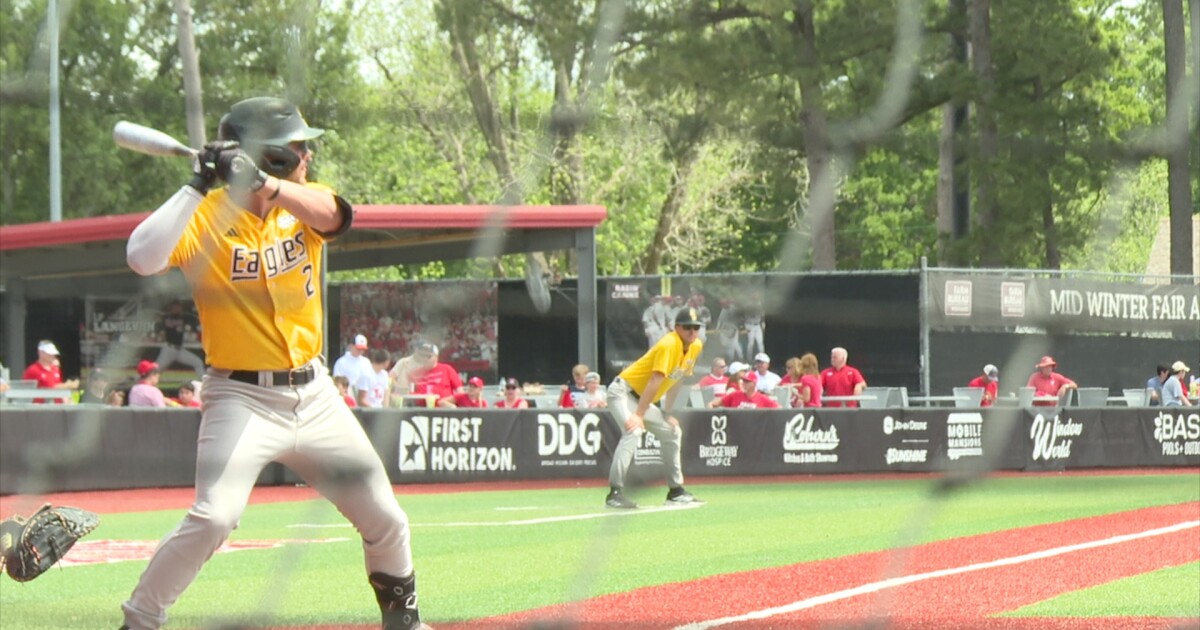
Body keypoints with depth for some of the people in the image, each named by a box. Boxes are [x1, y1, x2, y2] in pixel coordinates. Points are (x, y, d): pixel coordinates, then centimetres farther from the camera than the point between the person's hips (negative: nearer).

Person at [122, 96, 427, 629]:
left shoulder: (302, 203, 2)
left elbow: (331, 213, -23)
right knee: (213, 518, -24)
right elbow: (142, 258, -28)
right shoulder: (207, 216, -11)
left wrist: (262, 183, -38)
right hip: (242, 399, -5)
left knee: (385, 521, 10)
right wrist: (198, 187, -29)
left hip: (313, 394, 5)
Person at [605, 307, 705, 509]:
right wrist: (639, 415, -35)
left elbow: (677, 379, 14)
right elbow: (655, 382, -31)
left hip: (641, 398, 10)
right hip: (623, 391, -10)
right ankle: (615, 493, -37)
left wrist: (667, 413, 14)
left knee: (673, 432, 14)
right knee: (634, 431, -30)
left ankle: (676, 490, 25)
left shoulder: (696, 346, 3)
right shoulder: (669, 345, -24)